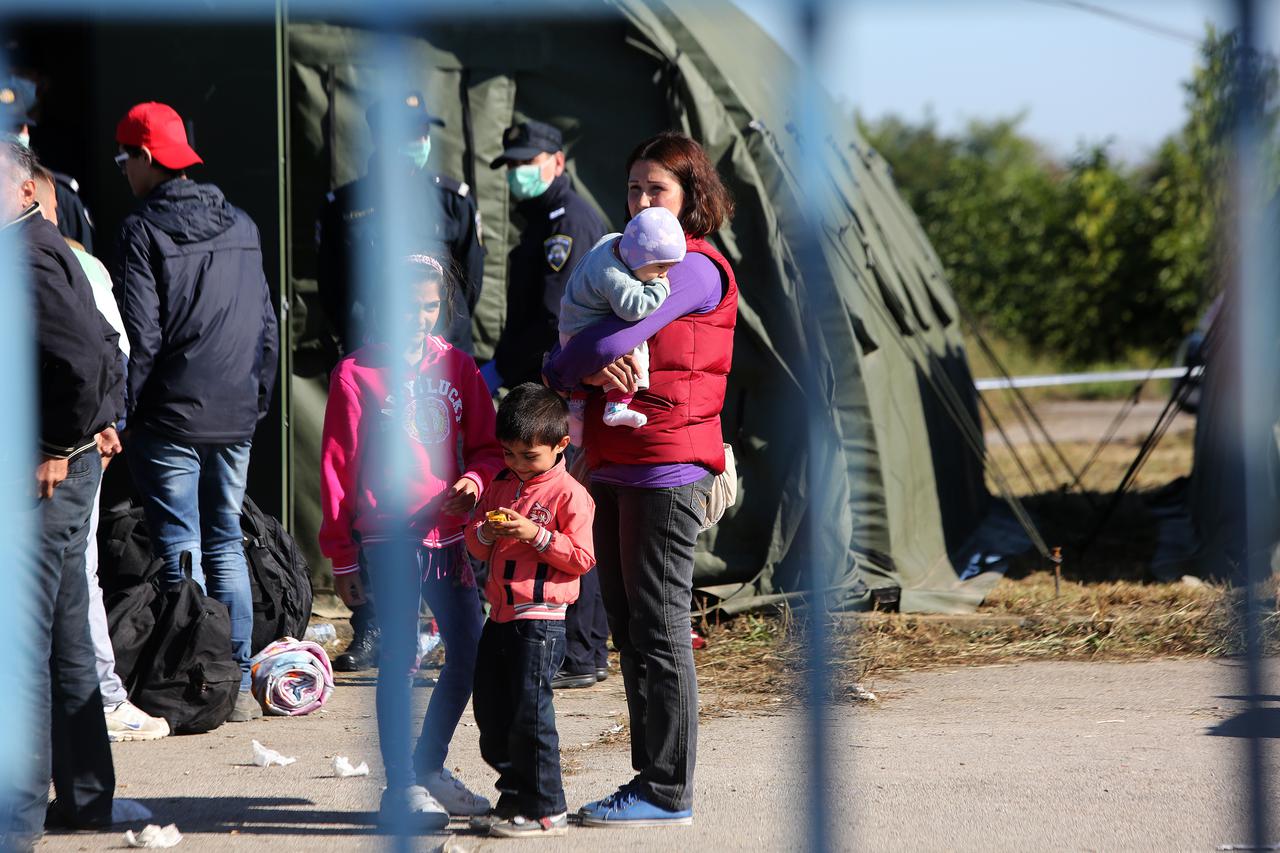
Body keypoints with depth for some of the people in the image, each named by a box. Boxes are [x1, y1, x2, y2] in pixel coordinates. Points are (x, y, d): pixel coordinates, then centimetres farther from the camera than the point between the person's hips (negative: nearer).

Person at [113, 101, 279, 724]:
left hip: (171, 416, -6)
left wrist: (125, 412, -5)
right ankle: (238, 687, 12)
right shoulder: (240, 226, 10)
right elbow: (267, 326, 13)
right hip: (235, 417, 6)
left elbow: (141, 336, -13)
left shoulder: (144, 231, -9)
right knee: (226, 545, 13)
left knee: (181, 554, -2)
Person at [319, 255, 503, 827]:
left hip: (447, 532, 5)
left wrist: (474, 481, -9)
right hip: (388, 536, -5)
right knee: (399, 656, -6)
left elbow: (486, 446, 15)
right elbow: (338, 467, -1)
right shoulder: (356, 374, -2)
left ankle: (430, 767, 22)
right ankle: (402, 785, 1)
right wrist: (342, 556, -3)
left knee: (470, 651, 5)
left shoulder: (458, 368, 11)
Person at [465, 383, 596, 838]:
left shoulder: (568, 494, -8)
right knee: (491, 714, 12)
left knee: (530, 713, -9)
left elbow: (582, 558, -11)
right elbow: (476, 546, 17)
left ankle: (546, 809, -2)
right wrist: (483, 534, -5)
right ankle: (515, 797, 24)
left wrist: (537, 535, -20)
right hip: (500, 617, 8)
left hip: (541, 620, -8)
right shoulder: (501, 485, 14)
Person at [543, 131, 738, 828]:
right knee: (630, 633, 11)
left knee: (658, 631, -7)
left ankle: (668, 791, -4)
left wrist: (556, 375, -1)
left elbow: (611, 341, -19)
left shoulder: (694, 268, -10)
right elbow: (587, 339, 12)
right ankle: (650, 780, 17)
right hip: (617, 470, 10)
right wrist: (592, 372, -12)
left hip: (666, 469, -10)